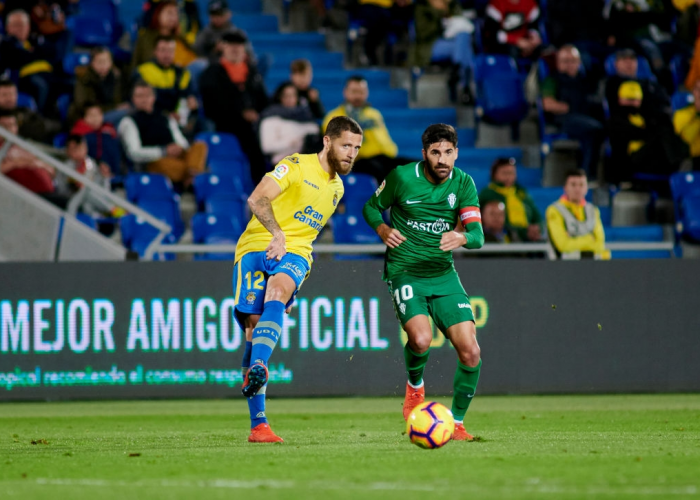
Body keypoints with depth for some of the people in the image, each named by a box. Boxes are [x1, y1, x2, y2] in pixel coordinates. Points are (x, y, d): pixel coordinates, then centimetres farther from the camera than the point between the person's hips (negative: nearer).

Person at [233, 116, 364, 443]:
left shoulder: (336, 188, 20)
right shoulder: (296, 166, -2)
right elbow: (257, 199, -15)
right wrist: (277, 234, -26)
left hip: (294, 254, 3)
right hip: (256, 246, -3)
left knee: (276, 294, -32)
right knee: (254, 327, -10)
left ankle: (257, 368, -53)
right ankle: (258, 424, -6)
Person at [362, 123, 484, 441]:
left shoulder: (463, 184, -2)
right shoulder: (402, 177, -8)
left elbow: (477, 235, -9)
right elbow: (371, 207, 7)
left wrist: (461, 237, -33)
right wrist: (383, 230, -15)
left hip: (443, 274, 3)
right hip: (404, 271, -3)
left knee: (470, 352, -8)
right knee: (421, 339, -28)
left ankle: (456, 422, 12)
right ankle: (415, 386, 7)